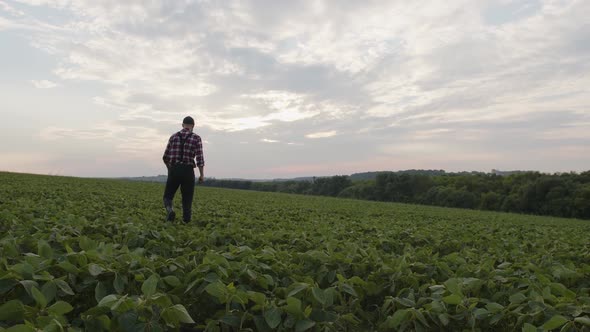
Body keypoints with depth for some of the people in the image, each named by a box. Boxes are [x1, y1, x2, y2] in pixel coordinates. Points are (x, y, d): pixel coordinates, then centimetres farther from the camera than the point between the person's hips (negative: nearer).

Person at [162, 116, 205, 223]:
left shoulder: (174, 136, 7)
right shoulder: (196, 138, -1)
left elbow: (166, 157, 9)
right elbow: (199, 158, -9)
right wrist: (201, 174, -1)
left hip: (174, 170, 1)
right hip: (188, 171, -1)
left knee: (168, 196, 13)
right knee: (187, 199, 11)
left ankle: (170, 210, -16)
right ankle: (186, 221, 7)